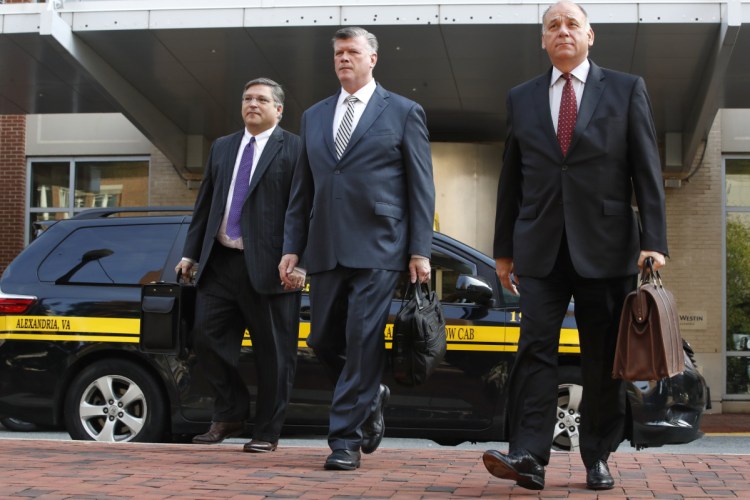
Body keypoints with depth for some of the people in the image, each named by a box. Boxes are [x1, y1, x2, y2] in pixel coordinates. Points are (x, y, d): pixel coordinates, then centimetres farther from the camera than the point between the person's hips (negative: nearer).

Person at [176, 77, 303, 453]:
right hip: (220, 263, 6)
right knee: (207, 338, 4)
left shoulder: (294, 149, -1)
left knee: (273, 352, 2)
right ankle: (229, 416, 21)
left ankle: (267, 433, 13)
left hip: (267, 267, -5)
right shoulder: (221, 148, 18)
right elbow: (204, 204, 19)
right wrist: (191, 252, 14)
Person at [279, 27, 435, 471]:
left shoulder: (404, 113, 4)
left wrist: (420, 251, -6)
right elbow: (302, 188, 17)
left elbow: (421, 187, 1)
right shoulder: (314, 116, 17)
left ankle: (346, 439, 0)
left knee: (363, 342, -7)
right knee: (324, 341, 8)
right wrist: (293, 247, 10)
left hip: (377, 249, -5)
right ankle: (370, 398, 33)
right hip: (326, 250, 5)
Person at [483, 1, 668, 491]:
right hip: (540, 248, 1)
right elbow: (511, 179, 14)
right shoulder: (522, 98, 12)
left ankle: (598, 459, 14)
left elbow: (648, 173, 2)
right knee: (536, 350, -8)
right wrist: (504, 248, 12)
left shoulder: (627, 90, 6)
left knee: (604, 360, 4)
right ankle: (528, 457, -11)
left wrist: (654, 242, -7)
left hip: (605, 248, -1)